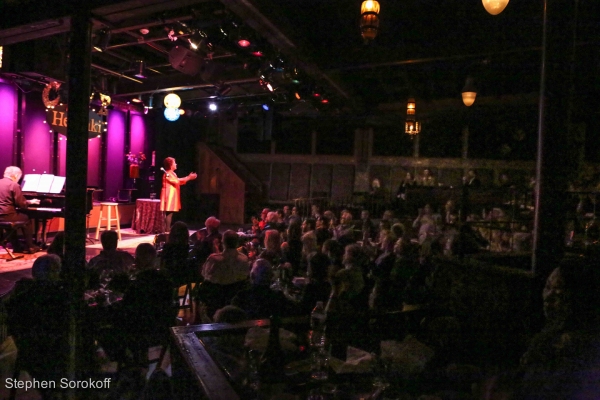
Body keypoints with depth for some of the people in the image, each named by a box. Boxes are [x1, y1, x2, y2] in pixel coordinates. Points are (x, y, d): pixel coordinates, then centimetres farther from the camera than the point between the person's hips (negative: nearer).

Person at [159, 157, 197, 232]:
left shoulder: (173, 174, 18)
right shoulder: (167, 174, -13)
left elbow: (179, 182, 22)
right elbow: (177, 181, -20)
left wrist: (188, 178, 13)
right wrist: (189, 178, -17)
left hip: (172, 197, 10)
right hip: (169, 197, -10)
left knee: (170, 214, 10)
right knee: (169, 214, -12)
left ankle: (168, 230, 13)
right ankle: (167, 231, -12)